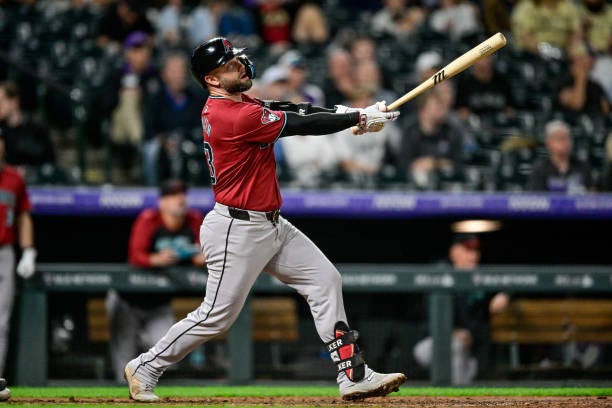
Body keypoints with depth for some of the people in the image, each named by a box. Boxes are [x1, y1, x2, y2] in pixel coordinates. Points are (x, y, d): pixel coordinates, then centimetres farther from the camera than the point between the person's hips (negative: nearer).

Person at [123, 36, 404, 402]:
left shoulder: (239, 105, 8)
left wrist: (344, 112, -11)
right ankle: (145, 368, 16)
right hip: (238, 231, -10)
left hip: (272, 225, 10)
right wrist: (359, 119, -13)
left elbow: (291, 112, 4)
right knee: (218, 315, -2)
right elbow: (303, 126, -20)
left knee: (325, 280, 4)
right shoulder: (235, 116, -22)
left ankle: (354, 376, 5)